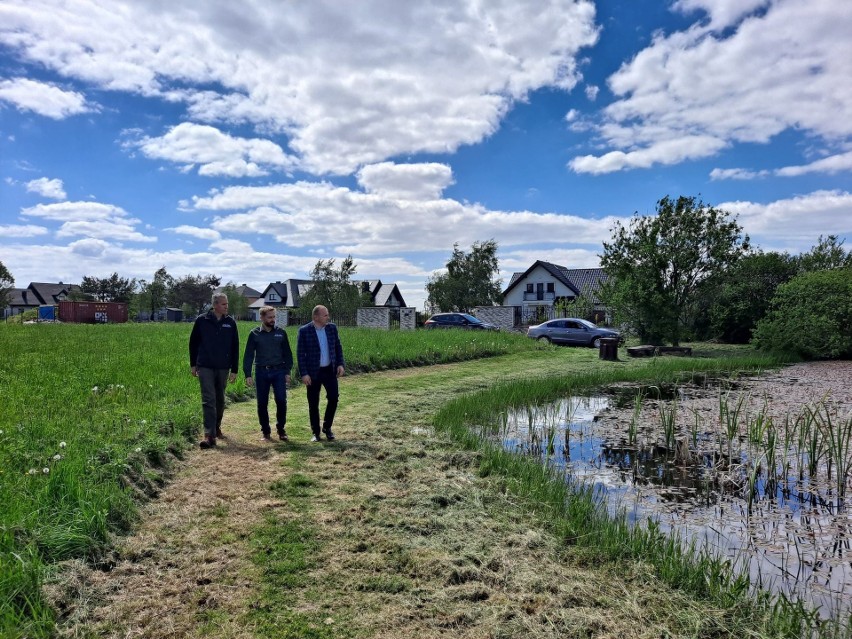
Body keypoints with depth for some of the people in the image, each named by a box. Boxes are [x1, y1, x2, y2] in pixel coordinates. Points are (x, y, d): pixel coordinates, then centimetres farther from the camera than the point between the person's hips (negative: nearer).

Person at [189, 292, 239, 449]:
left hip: (223, 367, 2)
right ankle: (209, 435, -10)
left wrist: (234, 370, 2)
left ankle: (217, 426, 32)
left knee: (220, 399, 13)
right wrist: (193, 364, 7)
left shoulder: (231, 322, 2)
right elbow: (193, 343, 7)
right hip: (205, 367, -2)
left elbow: (235, 348, 4)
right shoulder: (201, 320, -3)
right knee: (208, 400, -8)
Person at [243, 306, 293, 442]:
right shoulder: (254, 334, 1)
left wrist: (287, 372, 1)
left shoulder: (281, 333, 4)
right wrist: (247, 375, -5)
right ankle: (266, 432, 19)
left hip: (278, 371, 0)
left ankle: (281, 430, 12)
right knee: (262, 403, 6)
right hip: (261, 372, 0)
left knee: (281, 401, -5)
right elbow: (248, 355, 1)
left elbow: (287, 353, 8)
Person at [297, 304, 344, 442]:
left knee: (333, 398, -1)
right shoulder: (304, 331, -10)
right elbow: (300, 354, -9)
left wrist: (340, 364, -1)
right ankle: (316, 432, 19)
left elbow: (338, 347, 11)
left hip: (330, 370, 3)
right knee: (313, 403, 4)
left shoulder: (332, 328, 2)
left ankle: (327, 427, 19)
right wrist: (304, 374, -13)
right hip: (313, 372, -3)